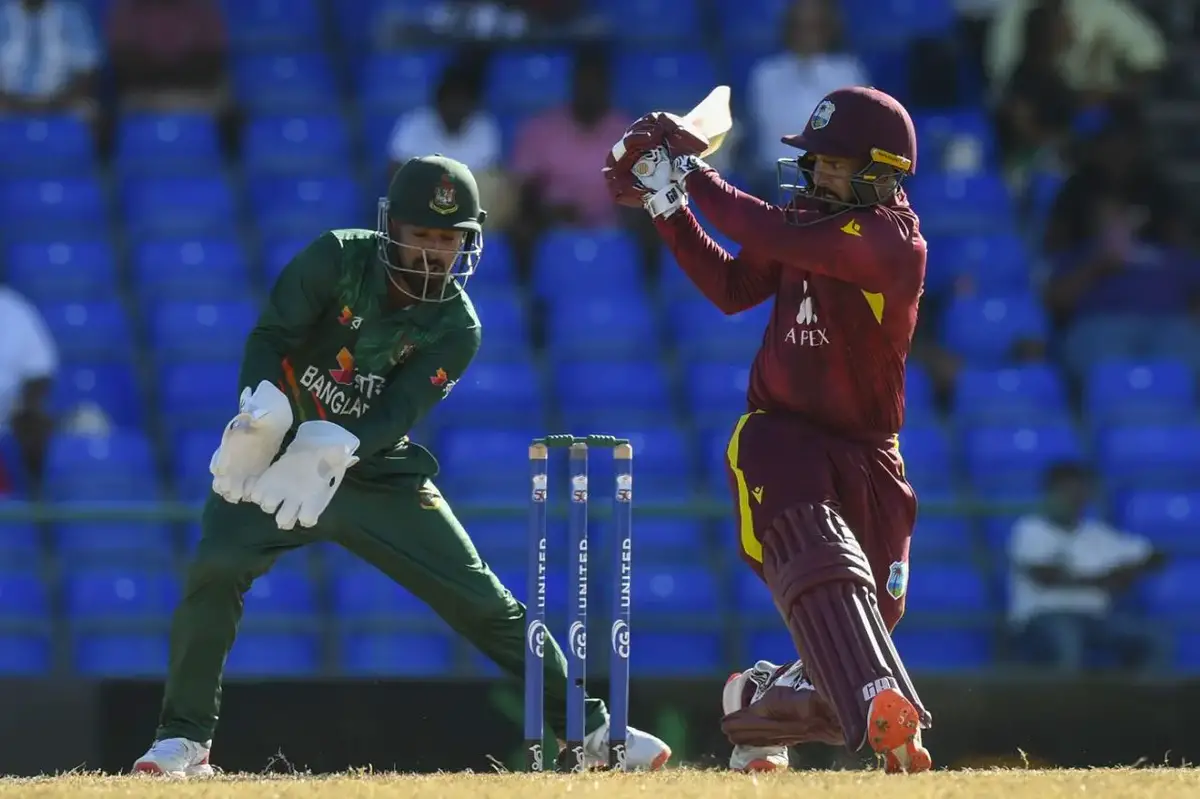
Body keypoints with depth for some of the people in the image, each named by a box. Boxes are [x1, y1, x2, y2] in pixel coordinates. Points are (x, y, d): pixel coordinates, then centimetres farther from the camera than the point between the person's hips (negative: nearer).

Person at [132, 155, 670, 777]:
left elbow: (397, 413, -21)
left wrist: (334, 446, -41)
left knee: (484, 603, -2)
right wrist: (263, 411, -40)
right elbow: (270, 336, -19)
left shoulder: (456, 328, -10)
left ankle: (593, 731, 12)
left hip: (379, 476, 2)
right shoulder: (338, 259, -13)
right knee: (215, 569, -26)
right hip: (280, 458, -1)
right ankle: (184, 738, -14)